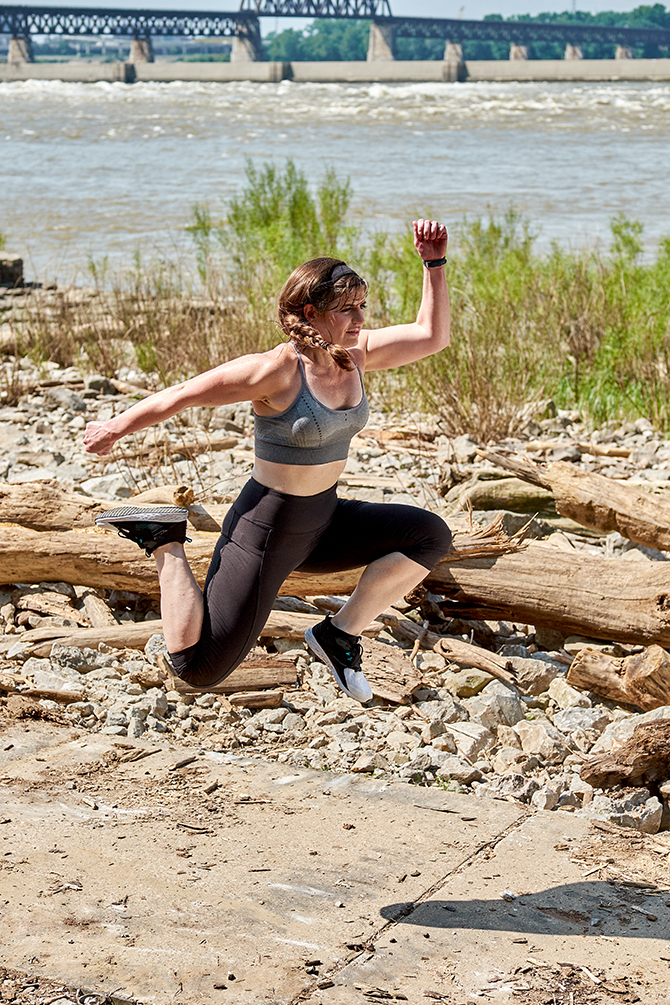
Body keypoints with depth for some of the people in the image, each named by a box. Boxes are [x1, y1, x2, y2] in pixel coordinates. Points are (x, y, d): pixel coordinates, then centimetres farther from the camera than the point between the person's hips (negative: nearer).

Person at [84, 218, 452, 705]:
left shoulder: (356, 354, -1)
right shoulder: (276, 371, -22)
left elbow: (432, 336, 4)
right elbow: (183, 394, -14)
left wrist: (435, 263, -6)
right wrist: (115, 429, -4)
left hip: (322, 522, 7)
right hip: (265, 531, -7)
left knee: (431, 536, -4)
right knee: (198, 669, -10)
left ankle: (341, 633, 6)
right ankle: (166, 542, 11)